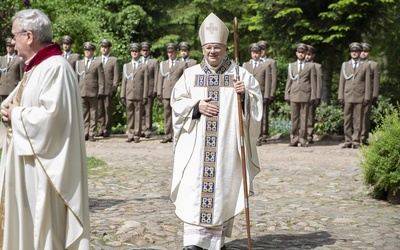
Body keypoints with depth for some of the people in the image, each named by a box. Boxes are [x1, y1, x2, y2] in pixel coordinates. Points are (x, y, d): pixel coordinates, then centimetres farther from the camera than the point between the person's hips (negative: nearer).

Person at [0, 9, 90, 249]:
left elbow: (50, 116, -27)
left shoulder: (56, 68, -18)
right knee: (25, 223, 15)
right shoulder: (36, 67, 14)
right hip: (27, 165, 10)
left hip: (44, 166, -10)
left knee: (44, 227, -1)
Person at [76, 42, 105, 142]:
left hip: (93, 92, -3)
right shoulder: (79, 63, 16)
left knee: (93, 114, 0)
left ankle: (92, 134, 4)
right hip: (82, 92, 3)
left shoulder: (98, 63, 6)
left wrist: (100, 92, -5)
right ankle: (85, 133, 7)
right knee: (84, 114, 3)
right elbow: (76, 77, 15)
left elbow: (101, 78, 2)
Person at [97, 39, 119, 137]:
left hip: (108, 89, -3)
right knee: (99, 110, 2)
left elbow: (116, 76, 2)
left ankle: (107, 129, 4)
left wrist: (114, 89, -6)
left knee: (108, 110, -2)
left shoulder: (114, 60, 7)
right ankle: (101, 129, 8)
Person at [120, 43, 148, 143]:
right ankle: (130, 135, 9)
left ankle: (137, 135, 5)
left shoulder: (144, 66, 7)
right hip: (129, 96, 2)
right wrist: (122, 96, 6)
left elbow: (145, 82, 3)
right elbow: (124, 81, 13)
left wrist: (145, 96, -4)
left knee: (138, 116, -1)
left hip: (139, 96, -2)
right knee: (129, 116, 3)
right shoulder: (126, 66, 15)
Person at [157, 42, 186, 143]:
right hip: (166, 93, 3)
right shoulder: (163, 64, 17)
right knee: (167, 115, 3)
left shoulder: (182, 64, 9)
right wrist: (159, 92, 6)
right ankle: (168, 135, 7)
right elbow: (160, 79, 15)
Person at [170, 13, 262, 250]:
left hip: (227, 145, 0)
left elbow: (257, 103, 0)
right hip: (196, 146, 1)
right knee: (195, 190, -6)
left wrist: (244, 95, -20)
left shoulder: (241, 74, 3)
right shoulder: (191, 74, 7)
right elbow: (177, 102, 6)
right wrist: (197, 106, -11)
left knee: (224, 191, 4)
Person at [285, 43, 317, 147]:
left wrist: (313, 96, -1)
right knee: (294, 118, 1)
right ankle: (294, 139, 5)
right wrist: (287, 95, 7)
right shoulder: (291, 66, 15)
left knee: (304, 118, -1)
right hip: (294, 95, 2)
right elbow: (288, 81, 14)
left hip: (305, 95, -2)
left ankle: (303, 139, 3)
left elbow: (313, 82, 6)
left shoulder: (310, 66, 9)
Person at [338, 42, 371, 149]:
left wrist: (367, 97, -2)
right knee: (347, 120, 2)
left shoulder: (365, 66, 9)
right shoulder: (345, 65, 13)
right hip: (348, 96, 2)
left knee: (357, 120, -2)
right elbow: (341, 82, 11)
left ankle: (356, 141, 2)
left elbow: (368, 83, 5)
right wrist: (340, 96, 3)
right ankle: (348, 141, 6)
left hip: (359, 96, -2)